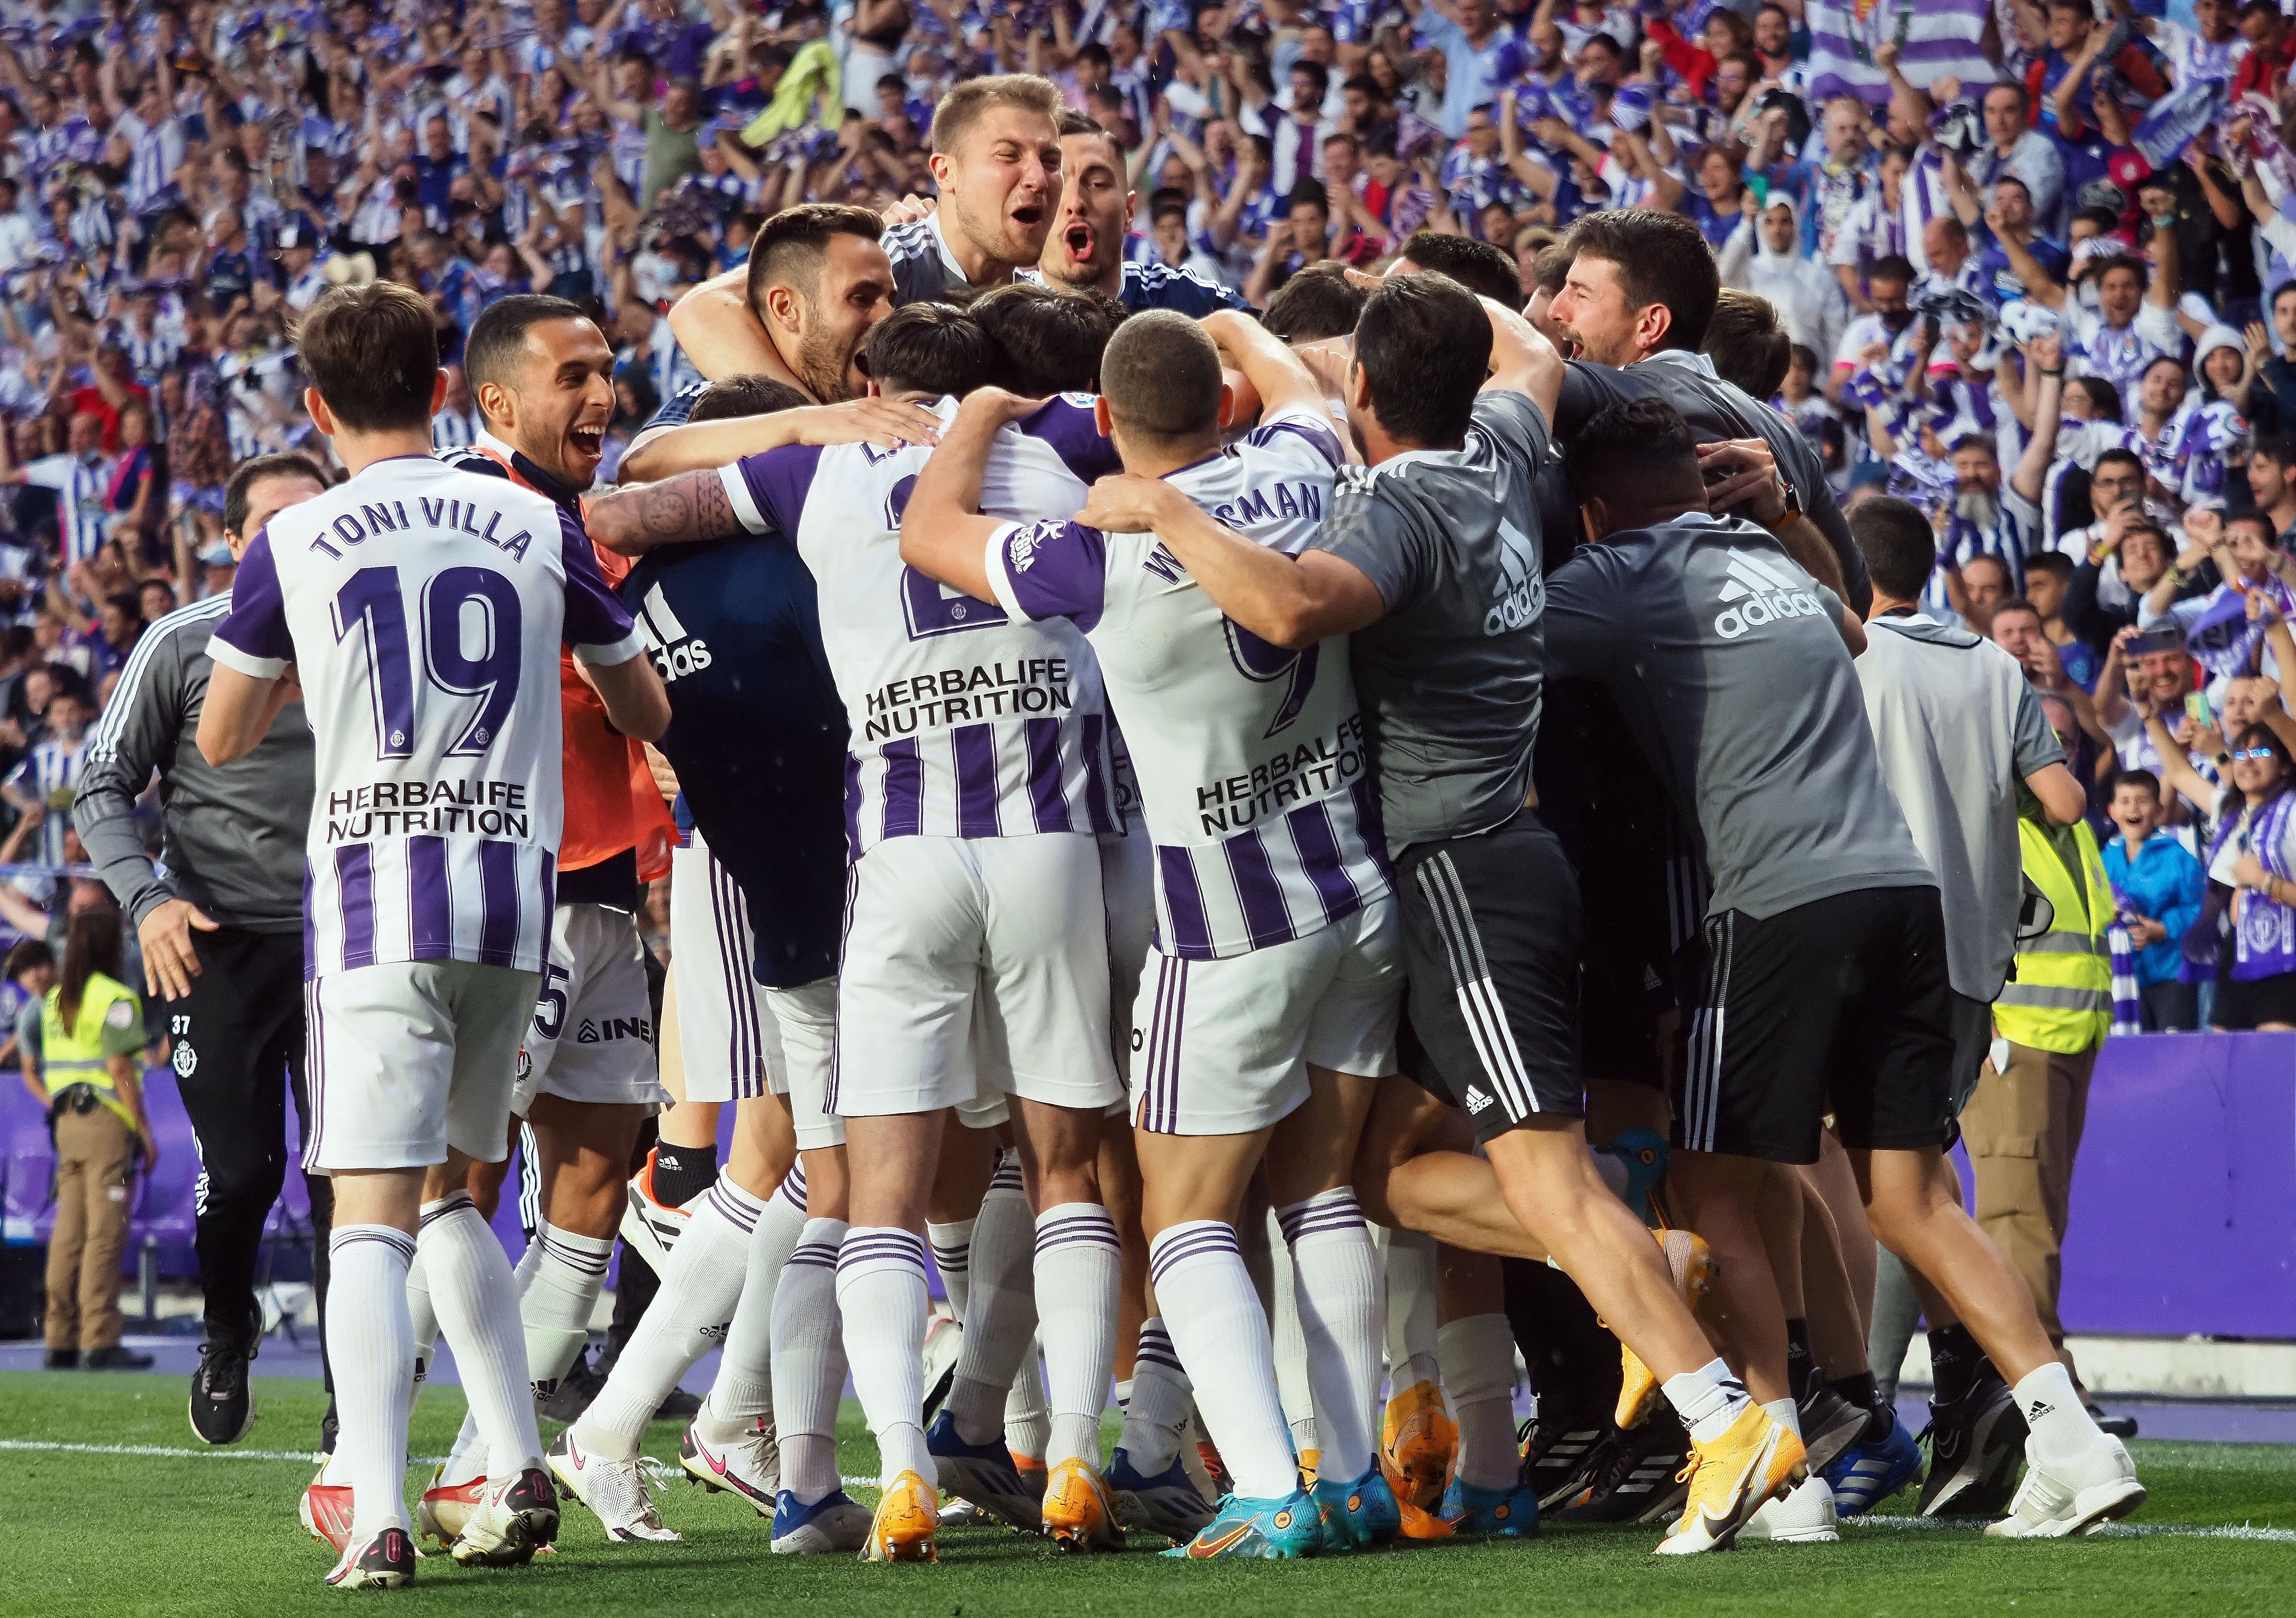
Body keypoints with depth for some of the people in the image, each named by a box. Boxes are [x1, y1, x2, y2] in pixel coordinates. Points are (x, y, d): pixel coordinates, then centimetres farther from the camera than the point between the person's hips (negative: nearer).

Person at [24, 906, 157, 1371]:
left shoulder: (55, 999, 13)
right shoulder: (114, 999, -11)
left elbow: (32, 1070, 15)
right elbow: (119, 1069, -16)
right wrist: (145, 1130, -12)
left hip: (67, 1121, 7)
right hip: (107, 1122, -7)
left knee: (68, 1232, 8)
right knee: (105, 1234, -8)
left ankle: (61, 1340, 10)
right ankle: (100, 1341, -11)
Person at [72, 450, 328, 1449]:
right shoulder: (183, 645, -2)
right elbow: (104, 788, 1)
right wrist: (148, 898, -14)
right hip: (221, 943, -2)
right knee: (240, 1169, -5)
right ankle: (227, 1337, 24)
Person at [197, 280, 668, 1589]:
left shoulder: (294, 545, 0)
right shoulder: (537, 527, 7)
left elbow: (221, 741, 12)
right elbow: (649, 713, 18)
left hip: (375, 902, -3)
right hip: (516, 901, 3)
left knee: (372, 1216, -7)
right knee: (452, 1196, 20)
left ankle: (379, 1520, -18)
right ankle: (521, 1471, 12)